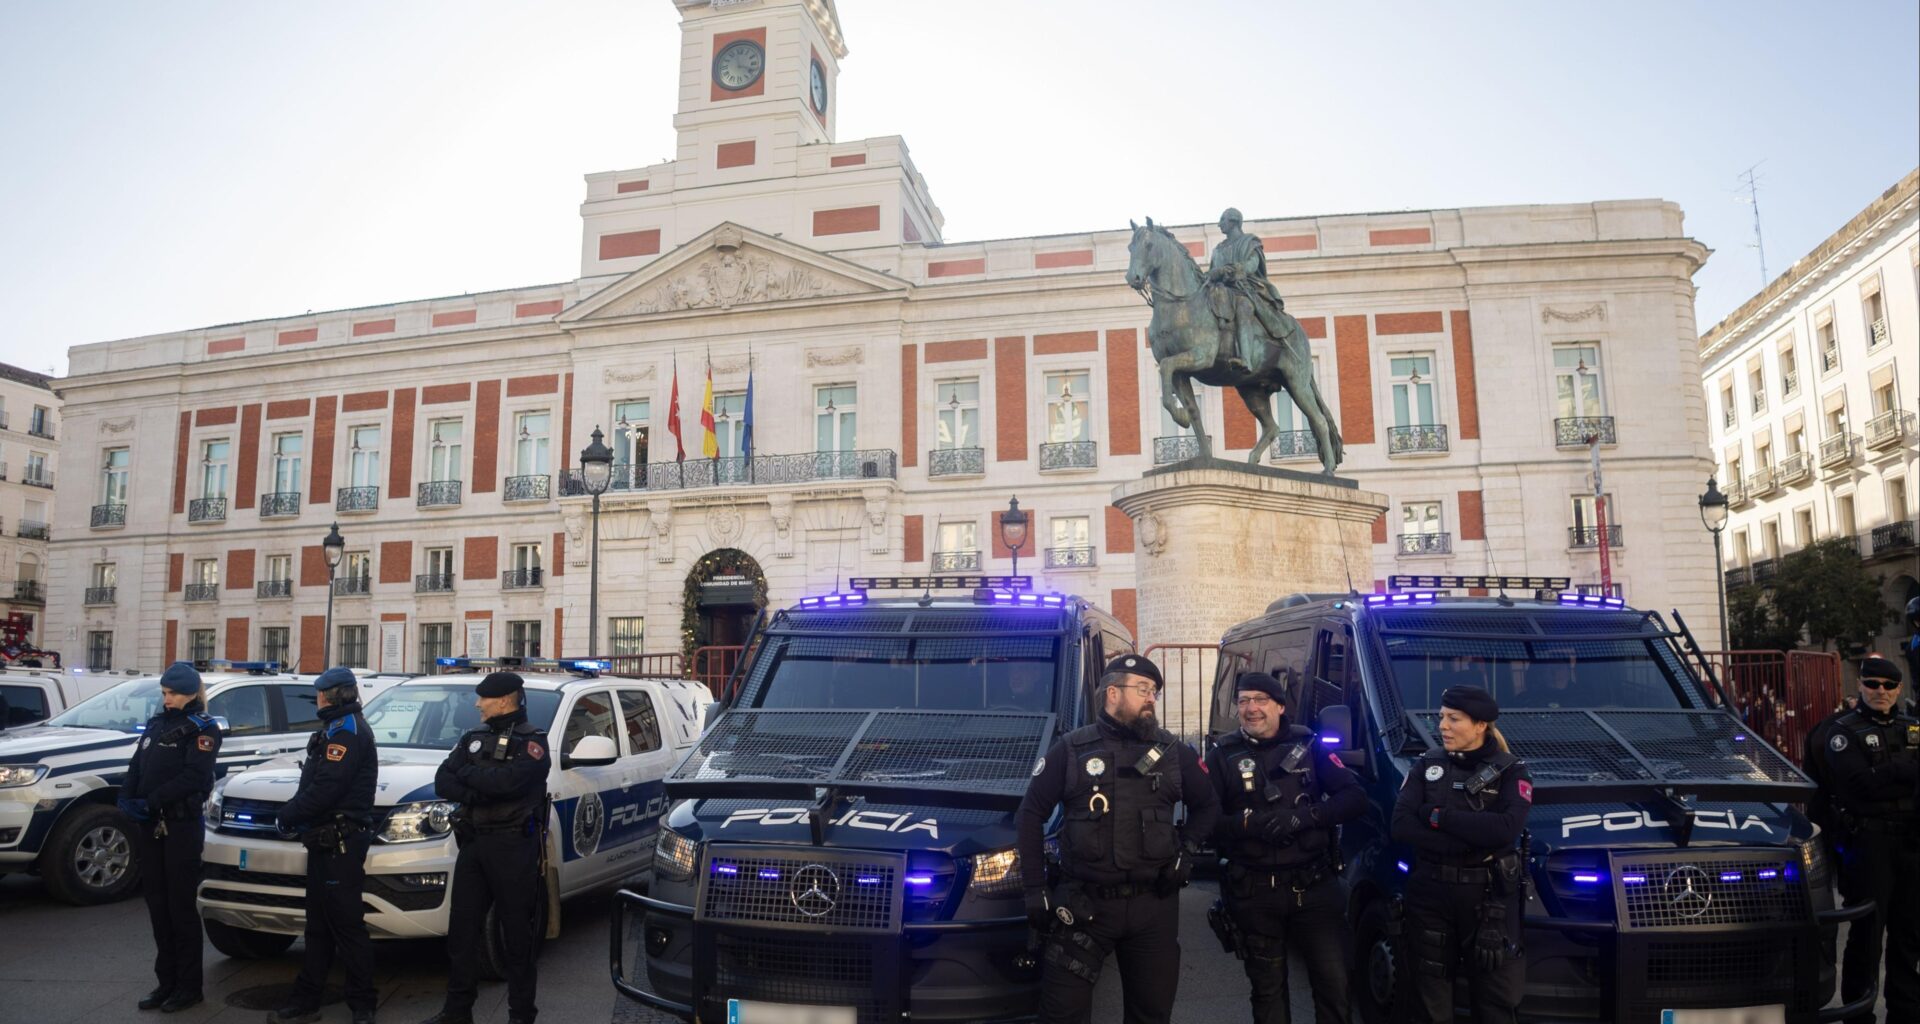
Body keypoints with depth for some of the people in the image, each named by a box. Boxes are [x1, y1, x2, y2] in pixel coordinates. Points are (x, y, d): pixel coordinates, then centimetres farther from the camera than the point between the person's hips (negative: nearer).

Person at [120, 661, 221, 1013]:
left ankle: (188, 986, 7)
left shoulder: (202, 728, -4)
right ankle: (166, 981, 20)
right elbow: (136, 767, 10)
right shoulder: (156, 724, 16)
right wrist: (127, 799, -8)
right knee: (157, 904, 10)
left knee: (181, 905, -1)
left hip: (182, 826, -6)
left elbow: (193, 776, -15)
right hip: (149, 825, 6)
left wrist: (150, 802, -21)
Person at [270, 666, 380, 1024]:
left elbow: (325, 790, -22)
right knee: (319, 925, 16)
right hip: (326, 842, 10)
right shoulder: (336, 730, 19)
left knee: (346, 925, -5)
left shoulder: (346, 732, -14)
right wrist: (295, 814, 4)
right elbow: (315, 784, 19)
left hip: (340, 843, -10)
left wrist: (288, 815, -9)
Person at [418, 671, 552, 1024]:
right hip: (473, 842, 6)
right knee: (461, 929, 11)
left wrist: (466, 773, -8)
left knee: (516, 934, 2)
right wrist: (477, 795, -15)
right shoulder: (474, 738, 13)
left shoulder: (533, 741, -7)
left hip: (513, 847, -6)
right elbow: (442, 782, 3)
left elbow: (507, 781, -24)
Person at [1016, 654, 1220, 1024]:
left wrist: (1187, 848, 1)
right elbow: (1030, 814, 2)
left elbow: (1208, 805, 19)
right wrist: (1035, 889, -3)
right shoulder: (1071, 750, -1)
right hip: (1085, 904, -2)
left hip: (1154, 904, 3)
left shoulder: (1174, 751, 7)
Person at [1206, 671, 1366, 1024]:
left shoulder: (1310, 745, 1)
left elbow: (1355, 798, -6)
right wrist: (1248, 822, -25)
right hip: (1254, 892, 0)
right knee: (1268, 987, 14)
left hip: (1316, 885, 0)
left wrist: (1305, 816, -21)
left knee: (1335, 981, 3)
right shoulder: (1222, 757, -1)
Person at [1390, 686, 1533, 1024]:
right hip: (1430, 894, 2)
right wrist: (1472, 841, -18)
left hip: (1489, 898, -2)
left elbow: (1507, 829, -20)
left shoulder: (1510, 770, -1)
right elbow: (1401, 826, -10)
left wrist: (1438, 816, -15)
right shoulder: (1426, 766, 4)